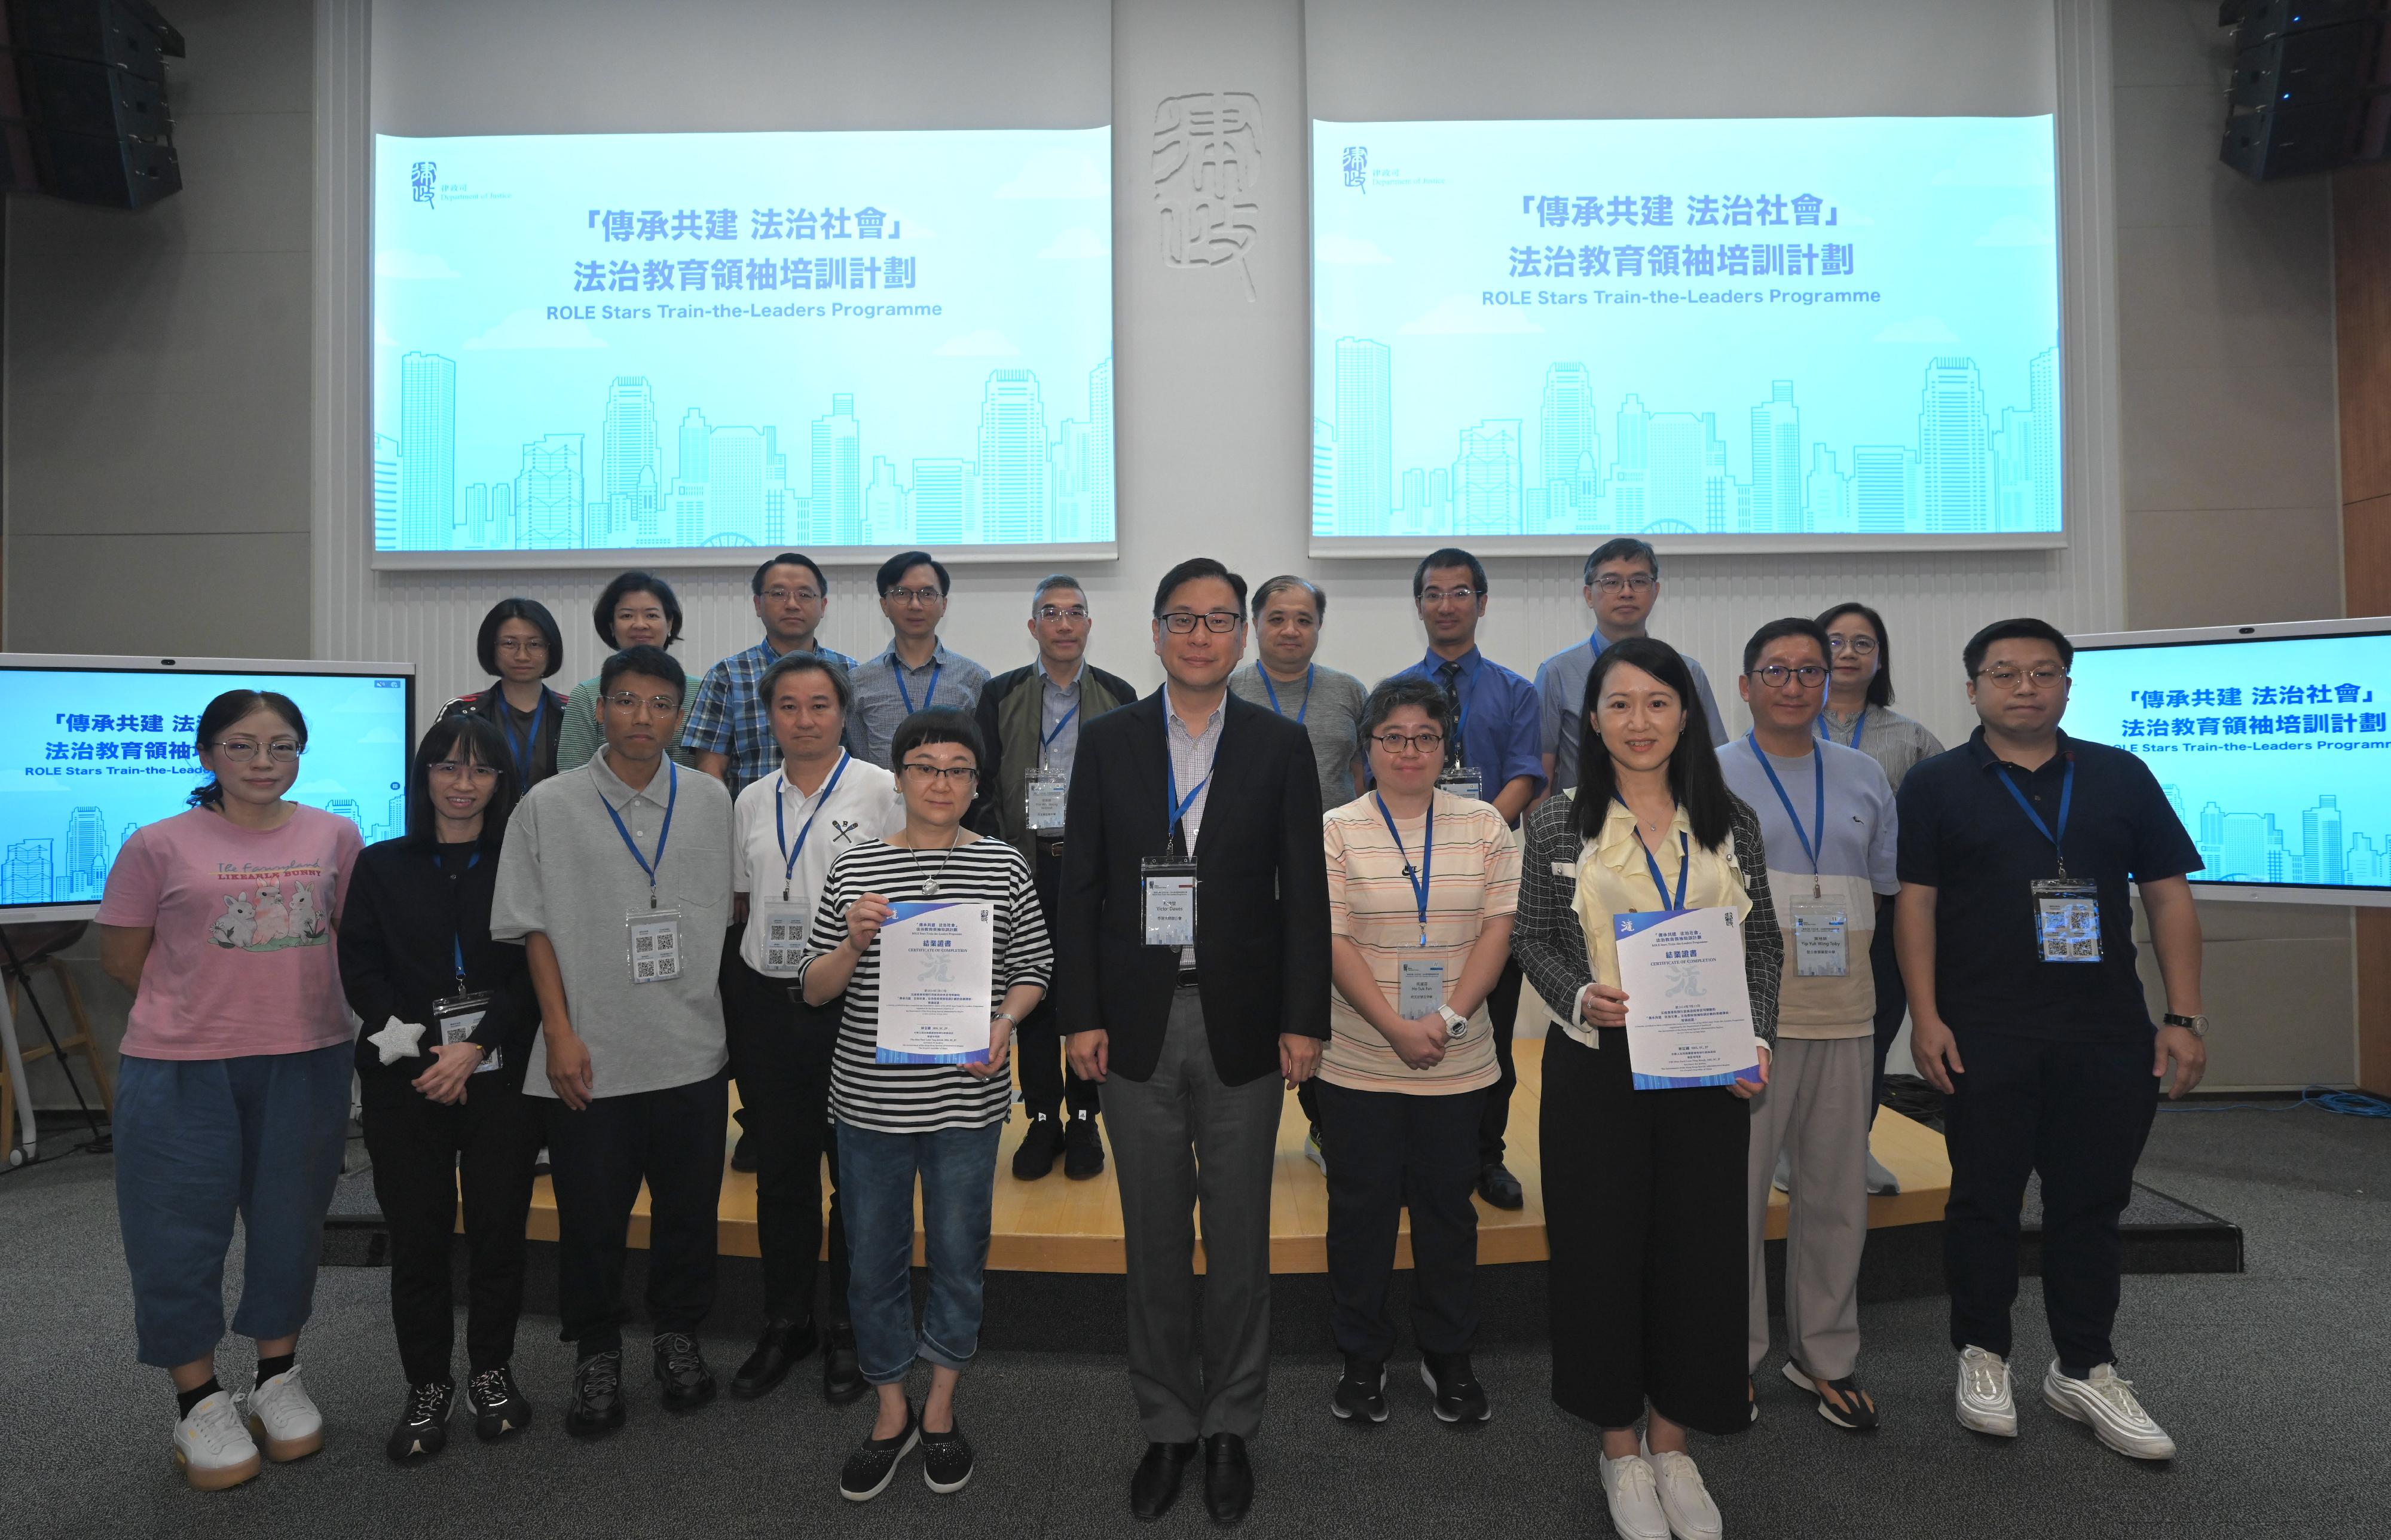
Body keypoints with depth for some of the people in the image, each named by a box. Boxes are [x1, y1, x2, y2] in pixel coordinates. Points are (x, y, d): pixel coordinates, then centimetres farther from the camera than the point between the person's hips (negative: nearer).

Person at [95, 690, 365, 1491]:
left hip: (307, 1062, 2)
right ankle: (200, 1403, 23)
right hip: (181, 1069, -2)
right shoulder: (159, 845, -5)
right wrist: (207, 1004, -1)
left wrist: (286, 1001, 6)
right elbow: (123, 959, 2)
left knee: (289, 1223, 13)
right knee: (179, 1231, 5)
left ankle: (279, 1380, 32)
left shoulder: (336, 836, 0)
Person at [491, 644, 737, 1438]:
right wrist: (560, 1034, -7)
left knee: (689, 1207, 12)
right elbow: (536, 927, -1)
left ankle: (678, 1335, 33)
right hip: (589, 1053, -1)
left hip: (692, 1048, 2)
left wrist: (727, 1022, 7)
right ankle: (597, 1353, 29)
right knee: (591, 1215, 8)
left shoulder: (710, 801, 4)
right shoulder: (549, 806, -1)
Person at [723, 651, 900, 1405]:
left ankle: (848, 1331, 22)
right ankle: (785, 1324, 30)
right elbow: (739, 903, 18)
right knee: (780, 1172, 13)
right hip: (766, 1004, 4)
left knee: (857, 1173, 5)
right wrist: (734, 994, 12)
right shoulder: (752, 800, 11)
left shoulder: (883, 791, -4)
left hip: (854, 1004, -4)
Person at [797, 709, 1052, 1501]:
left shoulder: (1003, 866, -2)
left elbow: (1033, 969, 6)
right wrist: (854, 943, -17)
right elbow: (815, 990, 2)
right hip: (871, 1097, 1)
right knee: (875, 1257, 13)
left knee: (959, 1254, 12)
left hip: (965, 1097, 0)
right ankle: (892, 1411, 34)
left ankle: (941, 1406, 34)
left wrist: (1003, 1025, -12)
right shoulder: (854, 869, -1)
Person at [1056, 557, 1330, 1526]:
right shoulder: (1107, 743, 3)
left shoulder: (1281, 746, 2)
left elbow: (1305, 892, 0)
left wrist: (1304, 1021, -5)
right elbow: (1080, 889, 2)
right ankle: (1168, 1426, 30)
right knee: (1154, 1242, 12)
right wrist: (1081, 1016, -4)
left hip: (1242, 1024, 0)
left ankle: (1231, 1428, 30)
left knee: (1241, 1240, 10)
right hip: (1139, 1023, 1)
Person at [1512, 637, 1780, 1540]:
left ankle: (1672, 1442, 30)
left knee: (1699, 1247, 8)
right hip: (1597, 1067, -2)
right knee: (1602, 1247, 6)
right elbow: (1531, 939, 3)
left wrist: (1756, 1040, -3)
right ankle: (1620, 1447, 27)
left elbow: (1764, 943, 8)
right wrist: (1580, 996, -14)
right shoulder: (1559, 823, -2)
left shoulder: (1731, 823, 4)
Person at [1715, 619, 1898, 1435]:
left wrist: (1859, 968, 7)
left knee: (1836, 1190, 12)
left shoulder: (1864, 777, 13)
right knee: (1734, 1186, 1)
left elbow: (1887, 892, 18)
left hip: (1843, 1013, 4)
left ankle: (1824, 1354, 29)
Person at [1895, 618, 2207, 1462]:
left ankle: (2085, 1368, 25)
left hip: (2109, 1033, 3)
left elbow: (2168, 894, 7)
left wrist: (2185, 1016, 1)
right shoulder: (1936, 784, 1)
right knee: (1985, 1198, 6)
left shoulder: (2120, 776, 8)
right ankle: (1982, 1354, 22)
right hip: (1983, 1034, -2)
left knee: (2092, 1200, 10)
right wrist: (1925, 1017, -10)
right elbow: (1915, 902, -3)